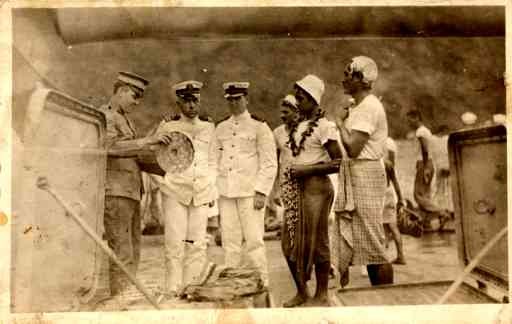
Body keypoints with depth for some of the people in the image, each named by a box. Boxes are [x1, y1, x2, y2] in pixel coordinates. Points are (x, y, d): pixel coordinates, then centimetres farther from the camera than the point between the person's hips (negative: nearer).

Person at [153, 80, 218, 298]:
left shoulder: (208, 128, 15)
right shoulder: (167, 128, 6)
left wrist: (213, 190, 11)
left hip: (201, 193, 3)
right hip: (174, 192, -3)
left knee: (198, 244, 0)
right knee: (175, 244, -7)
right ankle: (172, 293, 0)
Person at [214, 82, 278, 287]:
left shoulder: (259, 126, 1)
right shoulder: (221, 129, 15)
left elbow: (269, 163, -3)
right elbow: (216, 161, 17)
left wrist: (261, 192, -11)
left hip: (250, 191, -4)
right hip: (225, 192, 4)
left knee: (254, 240, -5)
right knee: (230, 241, 4)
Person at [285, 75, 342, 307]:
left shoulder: (324, 127, -10)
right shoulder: (299, 126, 14)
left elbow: (338, 163, -15)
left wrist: (307, 170, -17)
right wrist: (293, 172, 8)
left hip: (317, 188, -8)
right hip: (298, 189, 8)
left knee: (316, 242, -1)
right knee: (291, 243, 9)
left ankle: (322, 295, 14)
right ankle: (302, 292, 24)